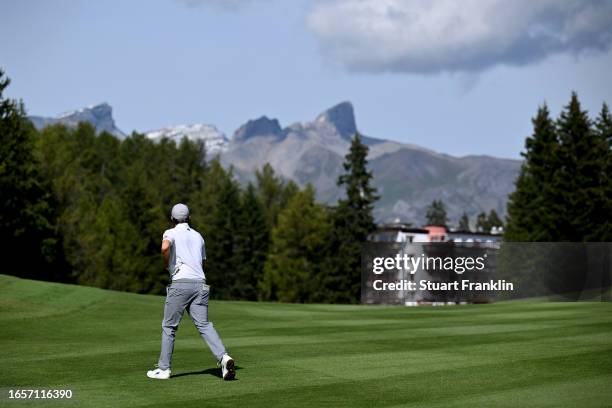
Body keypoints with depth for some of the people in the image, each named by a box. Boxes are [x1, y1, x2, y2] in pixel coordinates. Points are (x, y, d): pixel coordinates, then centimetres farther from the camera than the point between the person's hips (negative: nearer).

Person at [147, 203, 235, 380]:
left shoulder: (171, 233, 4)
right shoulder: (198, 236, 22)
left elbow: (165, 247, -20)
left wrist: (166, 264, -3)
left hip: (180, 283, -4)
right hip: (200, 284, 4)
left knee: (169, 327, 7)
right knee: (204, 324, -3)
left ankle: (163, 369, 11)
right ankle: (223, 357, -25)